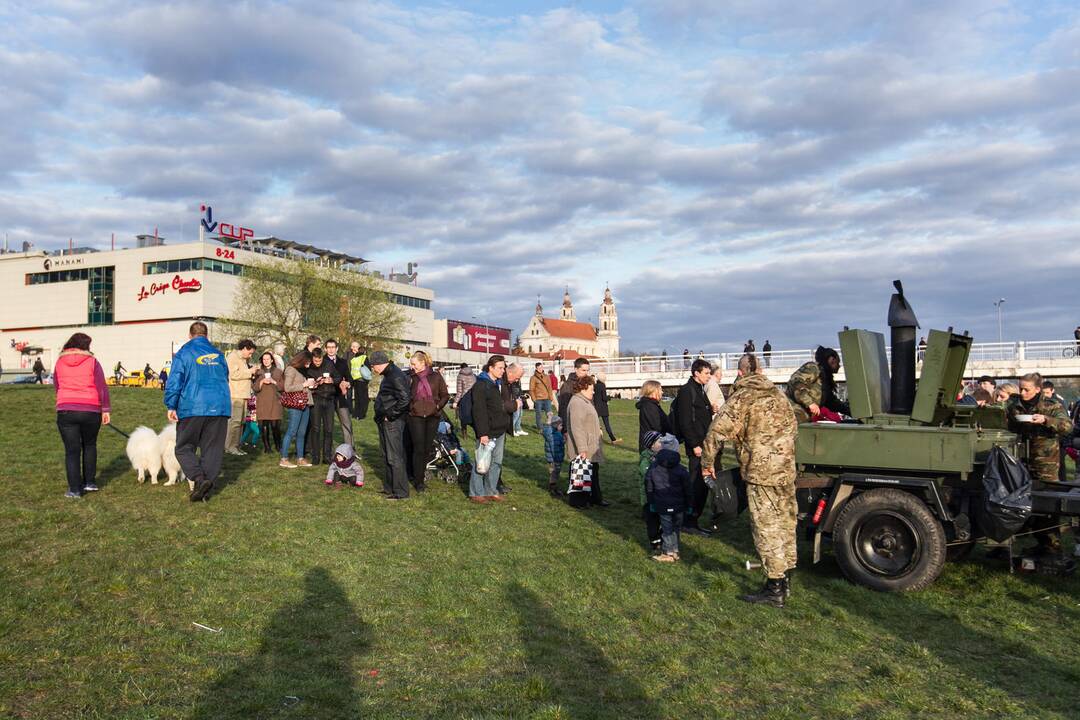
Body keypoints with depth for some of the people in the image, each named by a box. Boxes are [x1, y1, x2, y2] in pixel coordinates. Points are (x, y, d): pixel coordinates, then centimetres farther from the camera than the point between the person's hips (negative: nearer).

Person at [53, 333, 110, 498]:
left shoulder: (60, 362, 6)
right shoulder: (92, 362, -1)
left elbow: (56, 386, 15)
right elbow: (102, 387, -6)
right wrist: (106, 409, -1)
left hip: (65, 411, 1)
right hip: (90, 411, -1)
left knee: (72, 450, 3)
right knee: (89, 446, 19)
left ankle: (74, 489, 1)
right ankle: (90, 482, 22)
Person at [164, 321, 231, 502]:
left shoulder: (183, 353, 0)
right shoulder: (218, 354, 14)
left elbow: (174, 381, -6)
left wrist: (171, 406, -2)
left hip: (192, 408, -4)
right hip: (220, 408, 4)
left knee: (184, 448, 6)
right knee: (212, 449, 8)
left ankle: (199, 479, -15)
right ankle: (206, 488, 8)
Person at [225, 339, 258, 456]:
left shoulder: (243, 359, 22)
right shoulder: (233, 357, -7)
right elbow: (233, 374, -18)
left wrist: (252, 372, 12)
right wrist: (249, 372, -12)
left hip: (243, 395, 10)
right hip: (235, 395, -10)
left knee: (240, 421, 10)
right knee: (235, 420, -11)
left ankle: (236, 446, 15)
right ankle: (230, 446, -7)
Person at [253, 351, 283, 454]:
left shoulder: (279, 372, 13)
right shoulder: (258, 373, 15)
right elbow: (254, 388, 7)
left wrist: (274, 382, -8)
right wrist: (262, 381, -8)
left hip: (275, 402, -1)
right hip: (262, 403, 1)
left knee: (275, 425, -10)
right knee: (263, 426, -5)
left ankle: (278, 446, 2)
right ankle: (266, 447, 4)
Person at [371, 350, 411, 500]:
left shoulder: (396, 377, -19)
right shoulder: (389, 374, 13)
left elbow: (404, 400, -27)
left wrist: (390, 415, -18)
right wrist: (381, 415, 14)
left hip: (392, 422, -11)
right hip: (385, 421, 11)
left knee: (394, 457, -5)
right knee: (387, 455, 18)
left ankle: (400, 492, 1)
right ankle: (389, 487, 29)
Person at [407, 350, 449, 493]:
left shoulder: (436, 377, 3)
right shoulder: (411, 378, 5)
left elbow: (445, 395, 9)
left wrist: (438, 406, -3)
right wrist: (409, 408, -2)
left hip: (432, 417, 1)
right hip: (415, 417, -1)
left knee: (428, 448, 5)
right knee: (419, 449, -4)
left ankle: (418, 474, 27)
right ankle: (419, 481, 4)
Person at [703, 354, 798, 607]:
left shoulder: (742, 398, -10)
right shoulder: (778, 394, 13)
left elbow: (718, 431, -17)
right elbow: (793, 426, 22)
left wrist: (707, 462, -5)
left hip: (761, 472, -8)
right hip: (787, 469, 8)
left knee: (767, 528, -2)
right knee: (785, 524, 15)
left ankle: (774, 589, 1)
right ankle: (785, 583, 26)